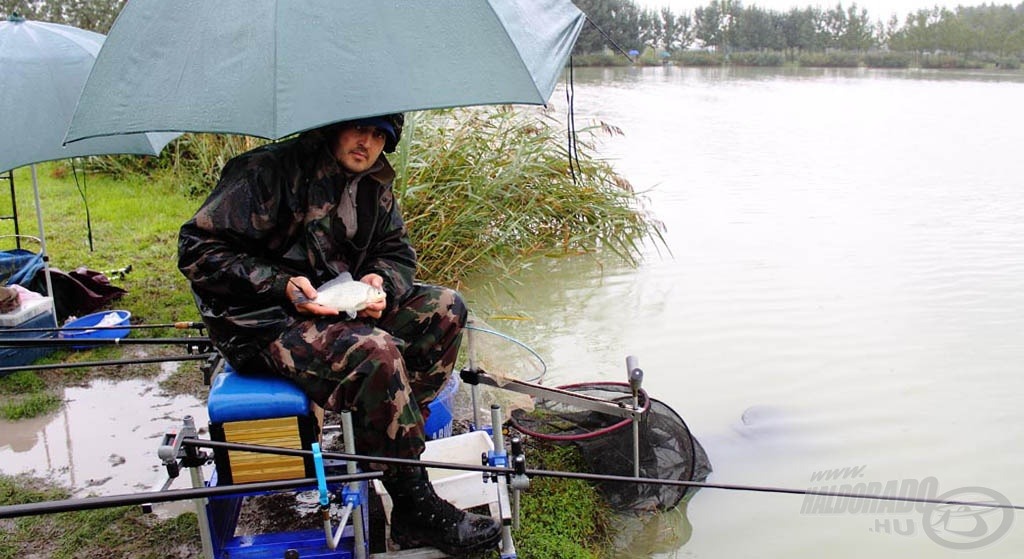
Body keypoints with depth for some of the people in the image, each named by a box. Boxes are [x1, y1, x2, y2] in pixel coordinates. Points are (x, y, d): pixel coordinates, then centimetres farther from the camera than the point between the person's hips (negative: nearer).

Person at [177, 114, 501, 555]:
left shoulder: (373, 186, 8)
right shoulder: (271, 170, -14)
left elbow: (397, 253, 13)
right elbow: (198, 248, -15)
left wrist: (380, 281, -12)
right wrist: (282, 286, -25)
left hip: (340, 310, 8)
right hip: (267, 325, -8)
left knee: (445, 308, -6)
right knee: (374, 352, -33)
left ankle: (399, 432, -9)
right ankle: (415, 510, -20)